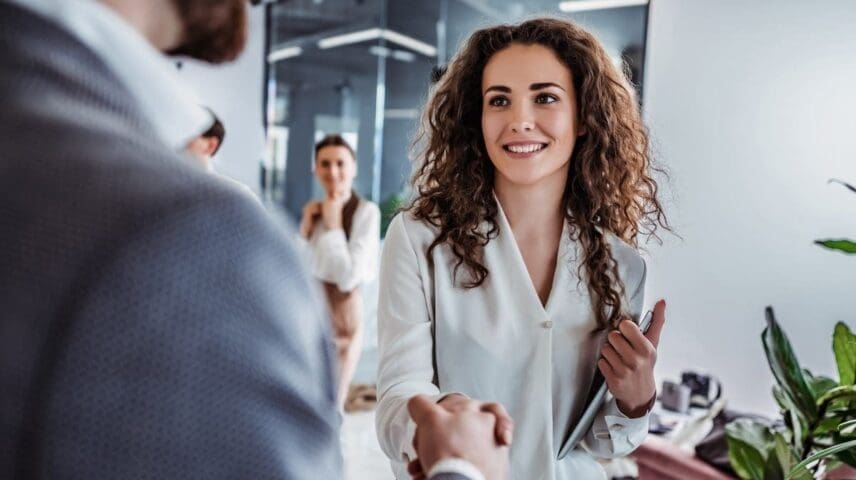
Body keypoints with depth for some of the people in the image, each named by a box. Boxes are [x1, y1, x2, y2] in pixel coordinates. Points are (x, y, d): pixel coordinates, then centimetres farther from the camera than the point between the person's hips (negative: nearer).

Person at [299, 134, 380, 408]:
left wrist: (333, 226, -17)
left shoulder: (366, 212, -15)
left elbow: (349, 276, -23)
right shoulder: (317, 210, 6)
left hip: (341, 316, -6)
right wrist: (305, 229, -8)